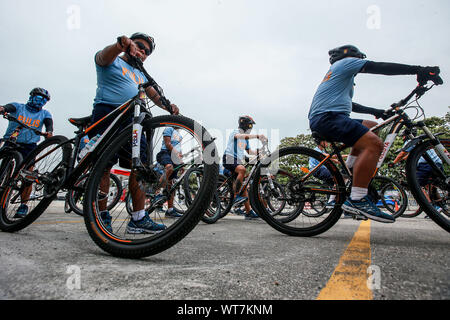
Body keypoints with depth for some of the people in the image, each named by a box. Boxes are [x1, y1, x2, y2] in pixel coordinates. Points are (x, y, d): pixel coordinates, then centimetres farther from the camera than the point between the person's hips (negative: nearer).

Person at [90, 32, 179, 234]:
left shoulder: (140, 74, 30)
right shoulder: (113, 61, 13)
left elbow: (153, 94, 15)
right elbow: (103, 57, -11)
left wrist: (169, 106, -6)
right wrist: (122, 43, -33)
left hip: (132, 120, 6)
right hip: (107, 113, -5)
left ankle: (138, 219, -5)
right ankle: (102, 216, -1)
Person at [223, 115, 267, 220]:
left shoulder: (245, 139, 24)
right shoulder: (235, 132, -2)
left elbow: (249, 151, 27)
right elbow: (243, 136, -26)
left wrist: (258, 151, 9)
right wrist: (257, 136, -36)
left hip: (238, 162, 8)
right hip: (230, 159, -8)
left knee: (243, 185, 2)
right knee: (242, 170, -37)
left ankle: (248, 212, 3)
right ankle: (236, 196, -33)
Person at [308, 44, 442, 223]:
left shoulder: (336, 72, 37)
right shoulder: (346, 62, 9)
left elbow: (350, 105, 41)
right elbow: (380, 67, -3)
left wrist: (376, 112, 38)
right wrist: (418, 70, -4)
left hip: (320, 119, 10)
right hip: (328, 116, -10)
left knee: (369, 126, 25)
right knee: (374, 144, -24)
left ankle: (348, 173, 12)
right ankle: (356, 200, -30)